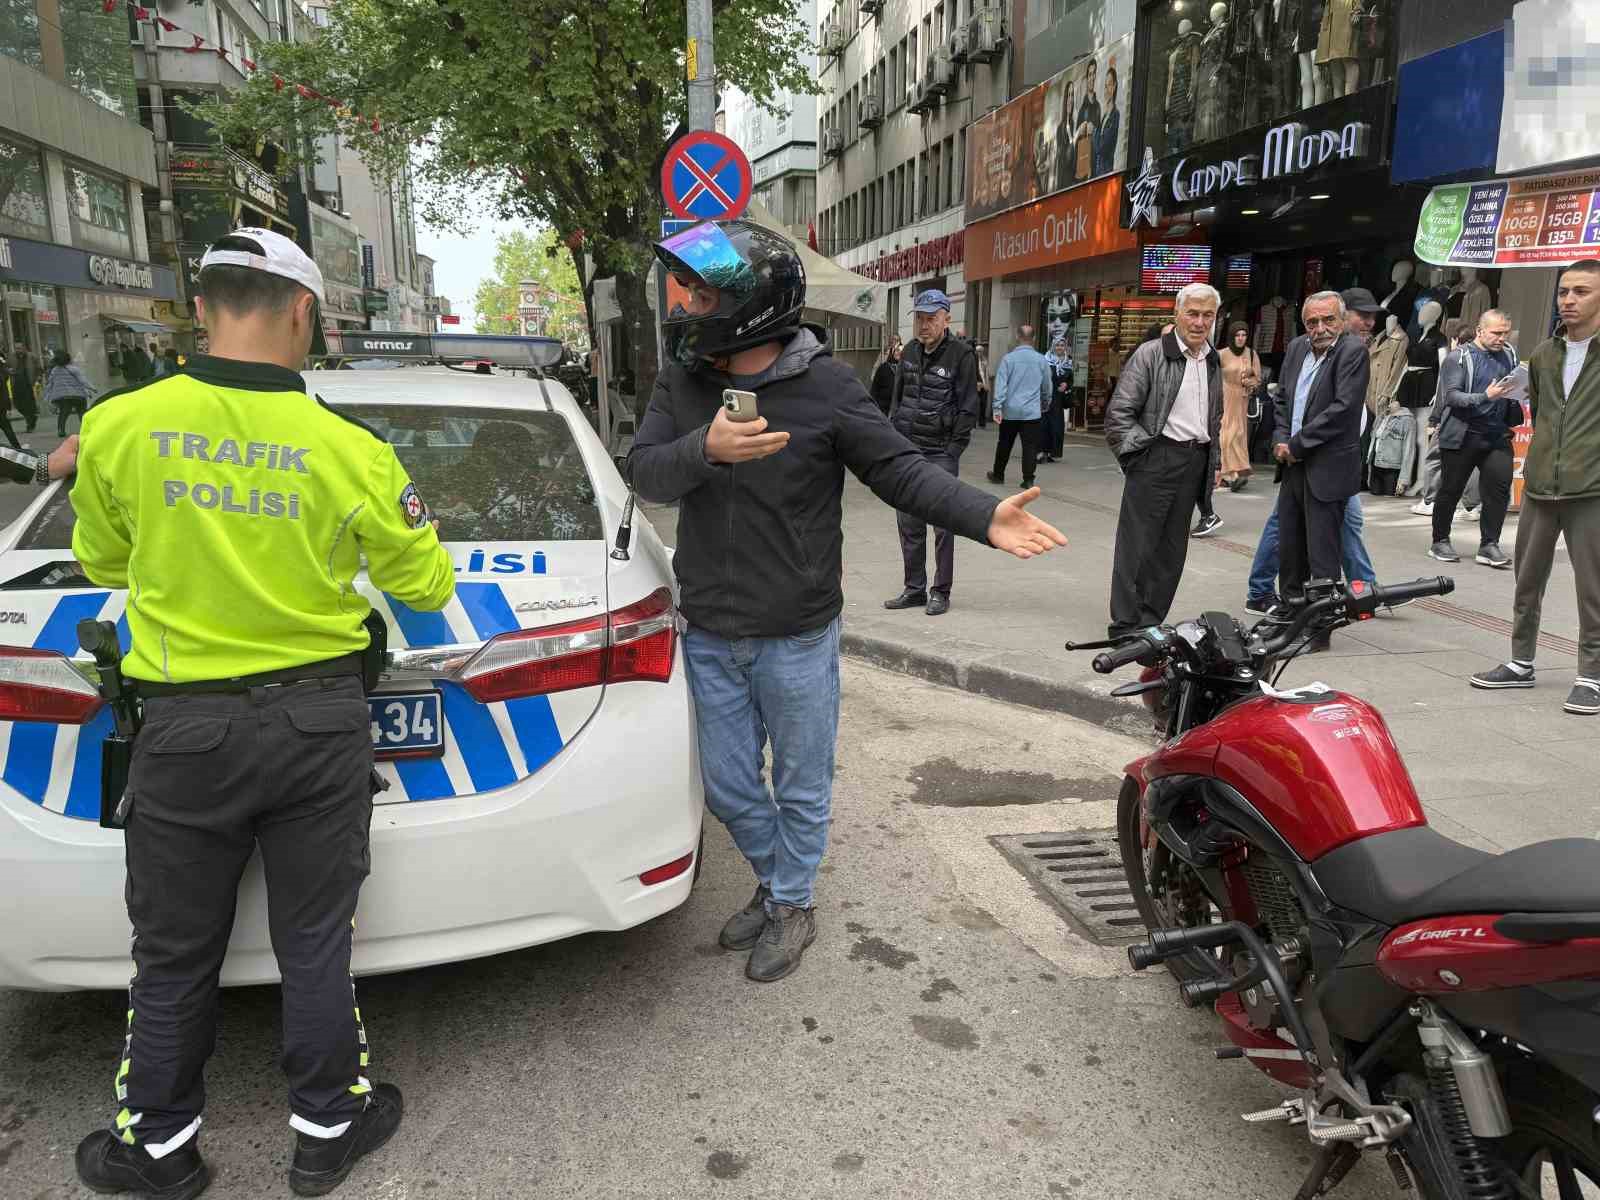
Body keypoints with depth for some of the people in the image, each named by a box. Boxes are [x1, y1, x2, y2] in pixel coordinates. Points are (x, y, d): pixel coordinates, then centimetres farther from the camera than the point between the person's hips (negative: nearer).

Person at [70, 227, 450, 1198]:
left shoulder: (119, 427, -9)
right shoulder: (351, 451, -13)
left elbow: (104, 561, 9)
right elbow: (427, 584, 0)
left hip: (185, 726, 1)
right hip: (318, 721, 0)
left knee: (175, 956, 17)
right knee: (314, 943, 14)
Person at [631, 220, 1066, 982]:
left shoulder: (824, 388, -13)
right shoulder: (681, 382, -1)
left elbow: (900, 470, -12)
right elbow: (646, 474, -11)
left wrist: (985, 519, -26)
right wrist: (706, 447, -32)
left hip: (796, 637, -4)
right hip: (709, 633, 5)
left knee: (801, 788, 13)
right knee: (729, 788, 18)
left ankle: (792, 907, 37)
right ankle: (778, 882, 45)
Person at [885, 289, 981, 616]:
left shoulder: (961, 355, -7)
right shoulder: (911, 351, 11)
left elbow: (968, 408, -8)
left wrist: (953, 451, -13)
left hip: (940, 453, -6)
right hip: (906, 449, 6)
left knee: (943, 524, -1)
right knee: (908, 523, 9)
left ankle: (940, 592, 9)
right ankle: (914, 589, 20)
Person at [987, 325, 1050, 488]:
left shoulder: (1008, 358, -4)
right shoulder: (1041, 360, 2)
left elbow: (1000, 384, -9)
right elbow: (1047, 387, 11)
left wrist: (997, 408, -9)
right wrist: (1045, 404, 26)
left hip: (1010, 411, 0)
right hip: (1032, 412, 0)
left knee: (1004, 444, 13)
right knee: (1030, 446, 1)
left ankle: (998, 475, 25)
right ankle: (1028, 480, -2)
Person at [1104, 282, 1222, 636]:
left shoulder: (1214, 362, 15)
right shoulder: (1150, 355, -6)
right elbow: (1118, 412, -9)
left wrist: (1214, 461, 18)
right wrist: (1142, 450, -10)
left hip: (1195, 461, 7)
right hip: (1156, 460, -7)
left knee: (1172, 549, 9)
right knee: (1137, 544, -4)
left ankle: (1150, 623, 17)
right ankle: (1125, 626, 2)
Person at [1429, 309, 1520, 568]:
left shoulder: (1509, 355, 11)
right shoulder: (1459, 357, -5)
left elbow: (1518, 390, 24)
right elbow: (1451, 396, -14)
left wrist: (1518, 397, 1)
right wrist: (1486, 396, -26)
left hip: (1497, 435, 4)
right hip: (1462, 436, -4)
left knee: (1499, 487, -6)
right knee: (1450, 489, 5)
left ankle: (1489, 545, 1)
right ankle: (1440, 542, 18)